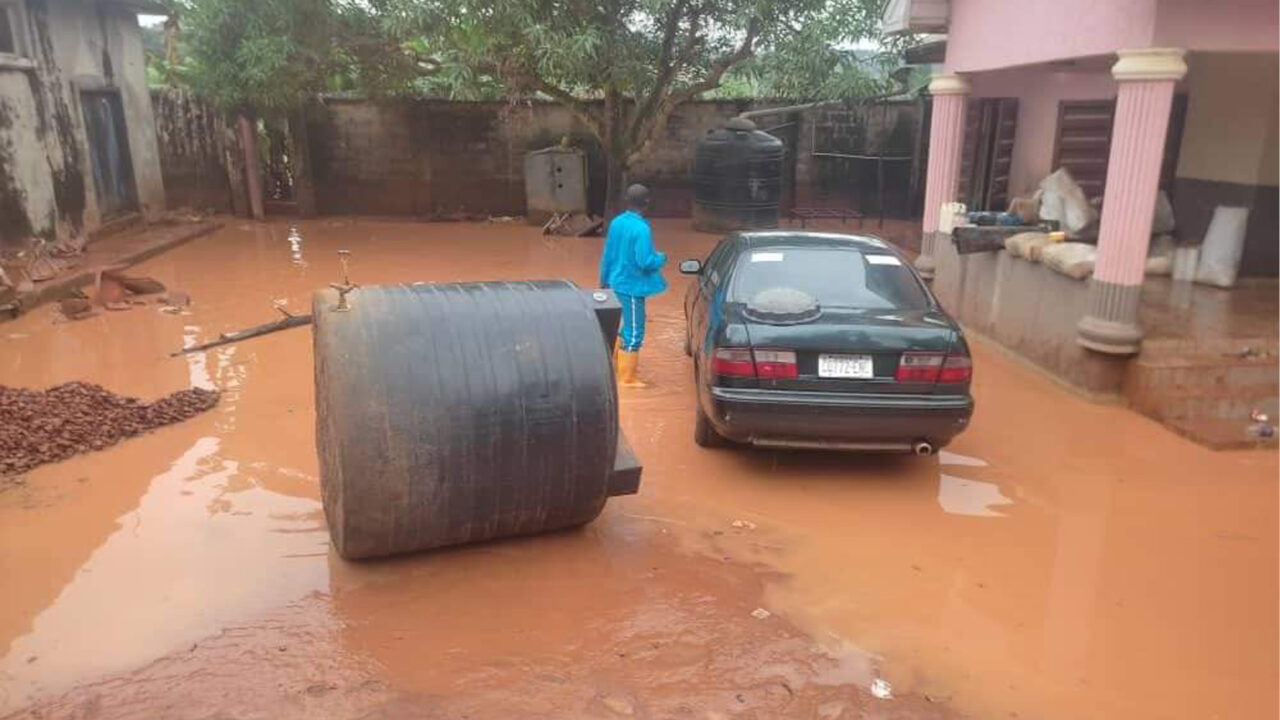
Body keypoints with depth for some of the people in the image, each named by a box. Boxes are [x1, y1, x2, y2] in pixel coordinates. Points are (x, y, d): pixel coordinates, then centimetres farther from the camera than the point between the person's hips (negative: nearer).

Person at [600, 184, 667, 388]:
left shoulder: (616, 222, 1)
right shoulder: (641, 229, -22)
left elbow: (607, 254, 9)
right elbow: (645, 261, -24)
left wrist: (604, 280, 20)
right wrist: (661, 258, -4)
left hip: (617, 283, 8)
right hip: (632, 286, -8)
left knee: (626, 325, 25)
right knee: (634, 333, 2)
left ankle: (615, 362, 37)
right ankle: (627, 378, 10)